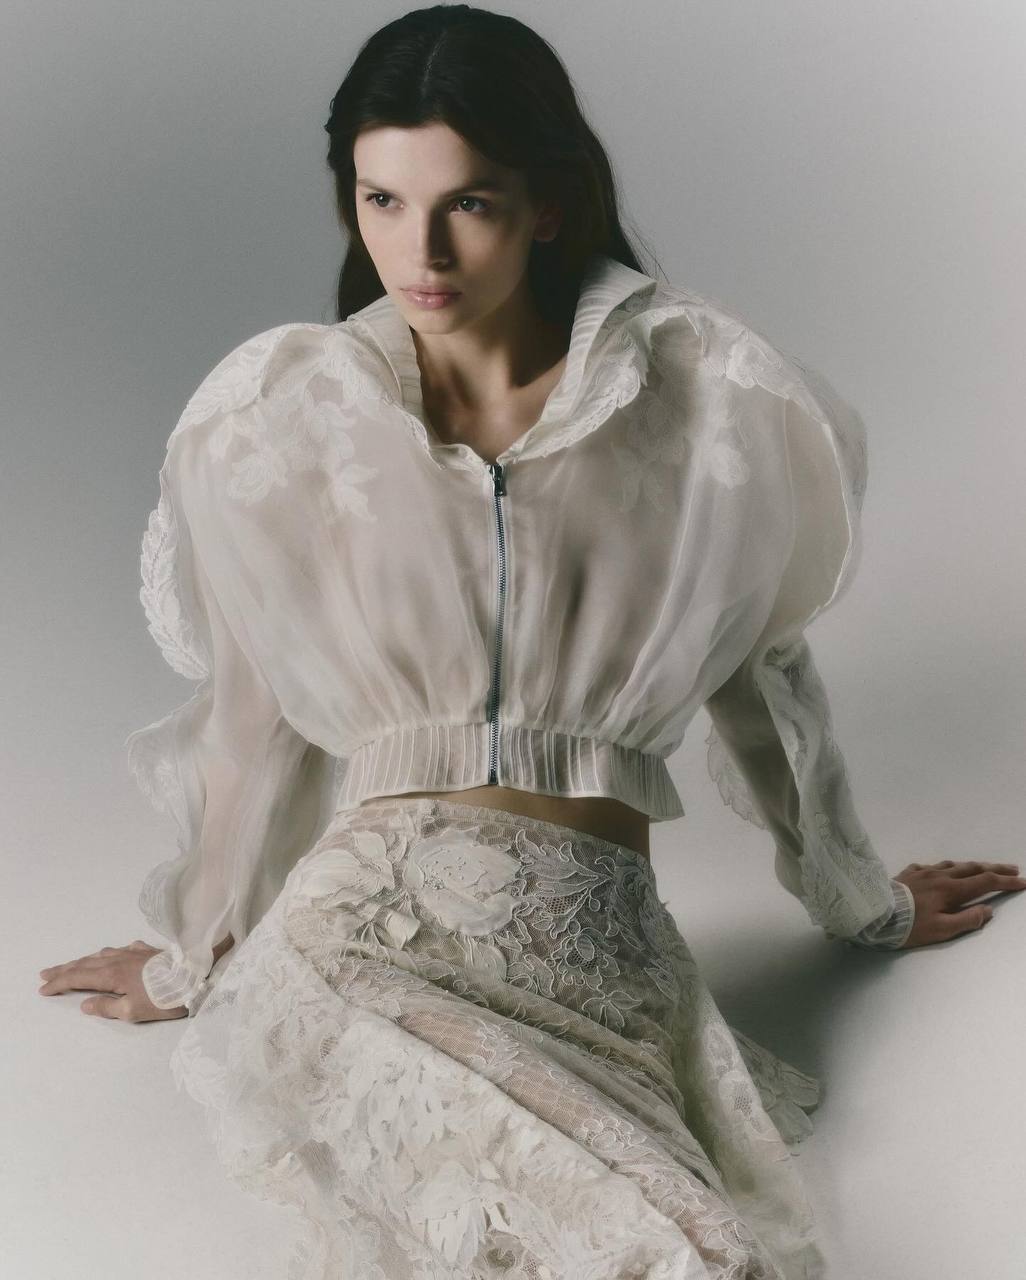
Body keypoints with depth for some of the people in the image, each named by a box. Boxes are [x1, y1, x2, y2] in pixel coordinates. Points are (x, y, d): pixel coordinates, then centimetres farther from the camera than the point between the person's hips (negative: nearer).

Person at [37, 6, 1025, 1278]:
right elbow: (252, 718, 15)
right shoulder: (285, 416, 5)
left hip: (603, 942, 2)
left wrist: (859, 900, 28)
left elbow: (761, 668, 16)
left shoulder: (694, 393, 4)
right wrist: (195, 958, 25)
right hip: (364, 923, -1)